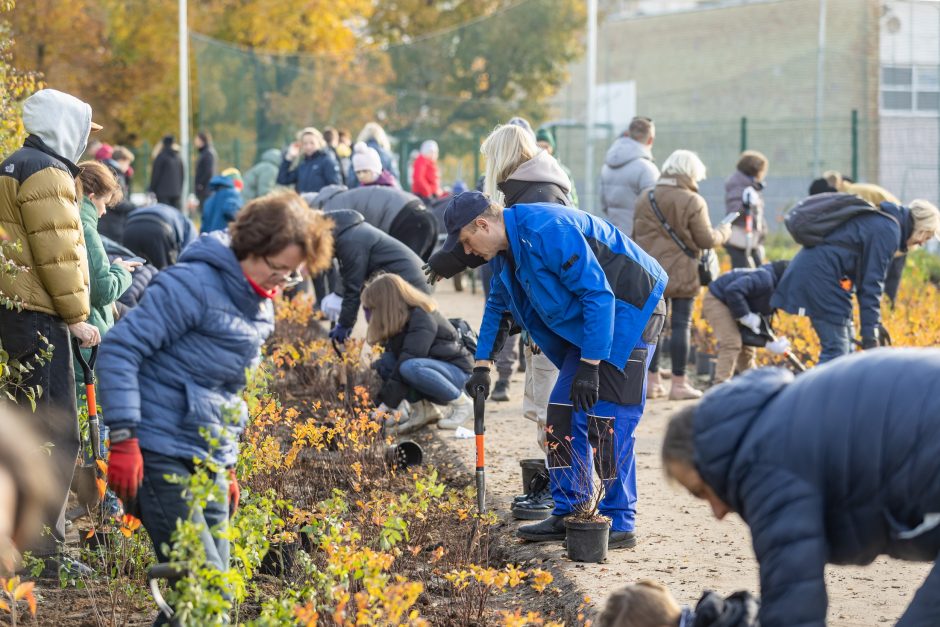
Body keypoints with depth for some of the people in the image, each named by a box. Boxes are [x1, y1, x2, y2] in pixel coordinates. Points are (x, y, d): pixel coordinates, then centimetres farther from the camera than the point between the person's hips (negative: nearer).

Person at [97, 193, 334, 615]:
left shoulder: (260, 307, 15)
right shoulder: (194, 284, -14)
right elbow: (119, 349, -17)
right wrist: (123, 438, -21)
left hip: (210, 464, 9)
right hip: (161, 456, -9)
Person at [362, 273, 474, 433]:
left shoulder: (422, 318, -23)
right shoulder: (401, 319, 3)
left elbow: (409, 360, -29)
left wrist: (386, 404, -29)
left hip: (457, 371, -8)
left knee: (410, 367, -36)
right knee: (385, 362, -11)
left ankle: (462, 403, -16)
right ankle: (423, 409, -5)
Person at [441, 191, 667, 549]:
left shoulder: (548, 231, -26)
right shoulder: (505, 250, 6)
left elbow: (598, 294, -27)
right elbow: (498, 306, 24)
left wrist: (589, 366, -26)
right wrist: (482, 366, 17)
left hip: (628, 312, -10)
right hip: (585, 323, 10)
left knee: (606, 421, -12)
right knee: (563, 413, 6)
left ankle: (619, 524, -6)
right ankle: (569, 514, 13)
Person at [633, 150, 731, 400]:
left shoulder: (645, 198, 6)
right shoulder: (693, 202, -11)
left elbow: (636, 235, 12)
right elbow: (705, 240, -7)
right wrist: (723, 232, 12)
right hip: (681, 275, -5)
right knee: (681, 325, 0)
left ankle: (652, 380, 12)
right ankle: (679, 383, 2)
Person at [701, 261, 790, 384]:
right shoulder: (764, 279, -28)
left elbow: (763, 317, 7)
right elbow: (733, 290, -38)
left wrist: (771, 343, -5)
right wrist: (745, 316, -30)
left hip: (730, 305, 10)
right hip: (716, 299, -10)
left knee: (747, 345, 14)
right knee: (732, 343, -20)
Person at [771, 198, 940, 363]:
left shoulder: (879, 221, 21)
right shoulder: (888, 231, -9)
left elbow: (863, 277, 25)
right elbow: (872, 284, -13)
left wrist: (873, 324, 25)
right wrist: (870, 332, -12)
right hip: (821, 275, -10)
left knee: (846, 340, 15)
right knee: (836, 348, -11)